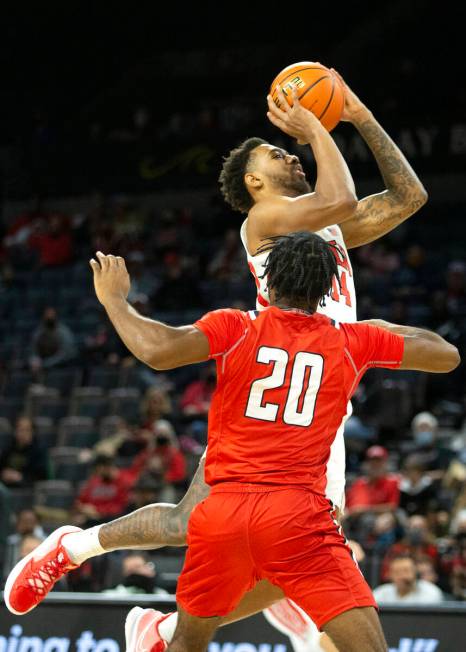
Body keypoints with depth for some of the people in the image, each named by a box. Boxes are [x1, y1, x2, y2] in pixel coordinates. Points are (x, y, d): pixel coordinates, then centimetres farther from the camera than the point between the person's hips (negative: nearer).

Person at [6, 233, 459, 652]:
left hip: (222, 512, 2)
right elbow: (447, 356, 18)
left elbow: (158, 351, -13)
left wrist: (114, 299, 3)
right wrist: (384, 329, 32)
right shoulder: (352, 342, 8)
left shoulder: (234, 328, 4)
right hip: (298, 515, -2)